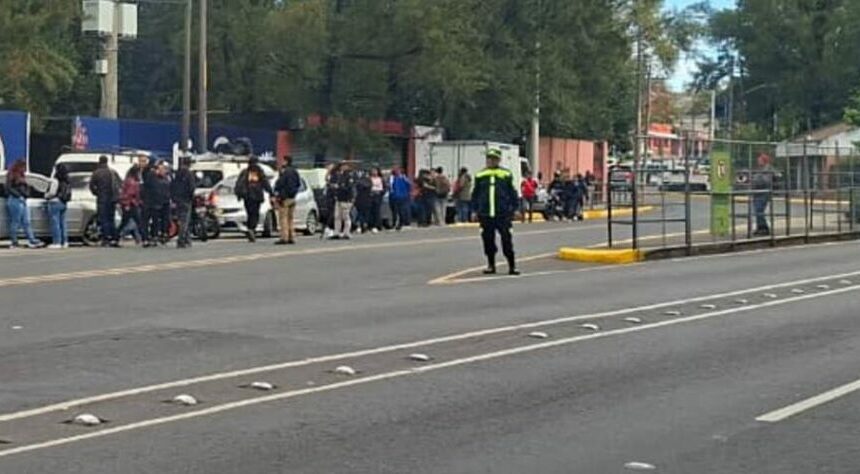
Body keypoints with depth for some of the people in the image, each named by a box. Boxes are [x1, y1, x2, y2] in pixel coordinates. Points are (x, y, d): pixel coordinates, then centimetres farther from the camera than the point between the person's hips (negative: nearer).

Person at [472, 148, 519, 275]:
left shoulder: (506, 175, 2)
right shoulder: (480, 175, 6)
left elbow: (512, 193, 7)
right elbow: (475, 194, 12)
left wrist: (513, 209, 4)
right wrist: (475, 210, 9)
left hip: (503, 214, -2)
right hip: (485, 215, 2)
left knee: (506, 239, -2)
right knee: (488, 240, 6)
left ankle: (512, 266, 4)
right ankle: (491, 265, 17)